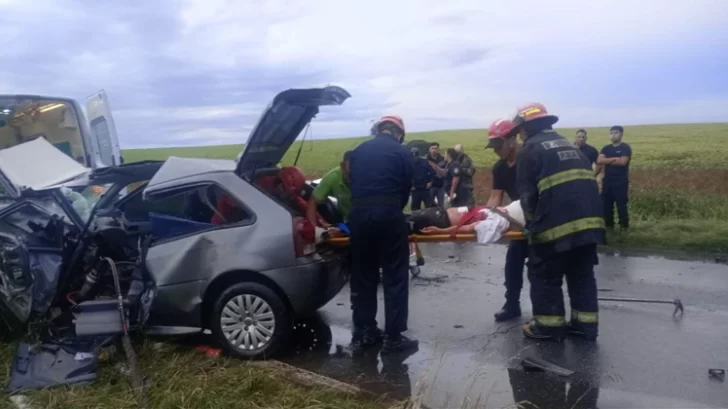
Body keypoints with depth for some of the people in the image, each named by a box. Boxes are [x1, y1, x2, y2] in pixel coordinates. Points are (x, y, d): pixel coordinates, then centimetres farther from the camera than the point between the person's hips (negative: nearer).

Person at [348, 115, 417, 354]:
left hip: (359, 214, 4)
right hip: (388, 215, -4)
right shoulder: (402, 153, 7)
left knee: (362, 275, 14)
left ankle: (364, 331, 21)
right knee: (395, 276, 3)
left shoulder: (358, 151, 17)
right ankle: (393, 337, 6)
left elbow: (352, 184, 17)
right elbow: (406, 190, 8)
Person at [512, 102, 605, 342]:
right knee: (582, 274, 16)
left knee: (545, 276, 5)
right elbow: (583, 180, 24)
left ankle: (549, 326, 11)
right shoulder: (568, 145, 24)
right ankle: (586, 324, 22)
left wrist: (533, 220, 6)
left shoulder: (531, 148, 1)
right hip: (588, 219, 8)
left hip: (556, 223, -7)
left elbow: (526, 192, -4)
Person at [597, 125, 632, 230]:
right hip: (607, 181, 5)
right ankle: (609, 225, 18)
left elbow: (623, 162, -15)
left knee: (621, 204, -4)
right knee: (606, 204, 7)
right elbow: (599, 161, -3)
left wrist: (607, 161, -5)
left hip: (621, 181, -5)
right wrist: (614, 159, -12)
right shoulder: (606, 148, 12)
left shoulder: (625, 148, -2)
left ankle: (624, 226, 5)